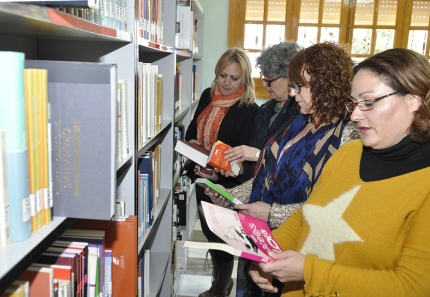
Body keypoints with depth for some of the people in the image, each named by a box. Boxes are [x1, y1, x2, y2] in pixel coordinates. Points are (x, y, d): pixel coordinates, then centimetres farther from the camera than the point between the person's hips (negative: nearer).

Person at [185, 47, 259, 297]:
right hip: (202, 181, 7)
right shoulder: (208, 96, 3)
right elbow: (192, 129, 13)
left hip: (227, 186, -6)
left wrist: (219, 175, -33)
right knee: (210, 234, 21)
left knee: (222, 238, 9)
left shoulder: (250, 110, -17)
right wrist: (190, 144, -9)